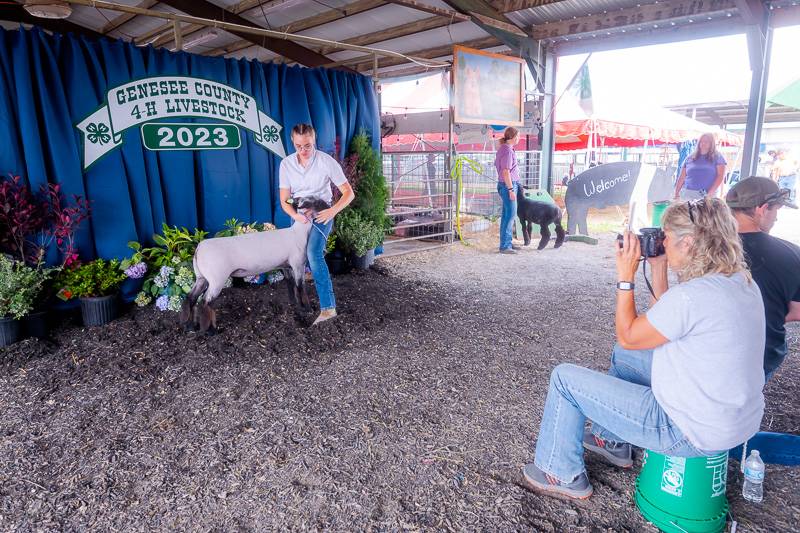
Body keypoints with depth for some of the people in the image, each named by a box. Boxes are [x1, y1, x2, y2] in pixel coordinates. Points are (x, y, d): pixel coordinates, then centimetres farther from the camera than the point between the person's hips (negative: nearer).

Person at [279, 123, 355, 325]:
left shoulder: (326, 161, -15)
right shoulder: (286, 163, -5)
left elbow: (348, 192, -13)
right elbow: (284, 200, -3)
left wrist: (333, 210, -30)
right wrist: (295, 215, -25)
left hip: (322, 214, -5)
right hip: (299, 216, 5)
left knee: (314, 253, -26)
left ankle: (328, 307, -28)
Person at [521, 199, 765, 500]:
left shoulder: (691, 295, -29)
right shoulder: (741, 281, 0)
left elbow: (628, 336, -14)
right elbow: (669, 323, 10)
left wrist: (625, 277, -10)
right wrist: (658, 270, 6)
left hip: (691, 430, -9)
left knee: (564, 378, -3)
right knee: (624, 355, 26)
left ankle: (563, 476, 17)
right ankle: (613, 441, 41)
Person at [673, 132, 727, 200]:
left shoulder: (717, 157, 10)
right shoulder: (690, 158, 14)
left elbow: (720, 176, 1)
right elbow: (681, 178, 14)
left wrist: (711, 192, -11)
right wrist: (676, 194, 6)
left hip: (707, 195, -1)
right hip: (688, 194, 1)